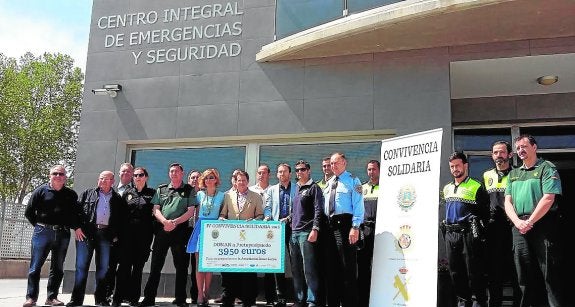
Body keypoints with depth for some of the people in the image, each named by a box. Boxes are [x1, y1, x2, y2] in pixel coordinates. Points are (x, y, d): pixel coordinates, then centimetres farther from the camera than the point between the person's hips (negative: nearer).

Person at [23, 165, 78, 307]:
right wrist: (39, 226, 4)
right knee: (35, 266, -1)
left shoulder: (71, 194, 10)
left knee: (58, 268, 6)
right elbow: (29, 212, 6)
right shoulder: (41, 191, 3)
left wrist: (68, 226, 6)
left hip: (62, 235, 2)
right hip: (42, 232, -2)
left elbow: (75, 214, 17)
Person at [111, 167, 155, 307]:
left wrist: (155, 230, -5)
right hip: (127, 233, 1)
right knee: (124, 264, -1)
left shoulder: (152, 193, 7)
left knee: (138, 266, 4)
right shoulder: (127, 193, 10)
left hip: (144, 234, 0)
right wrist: (117, 233, 2)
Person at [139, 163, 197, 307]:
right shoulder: (161, 189, 14)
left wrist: (175, 222, -14)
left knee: (181, 265, 3)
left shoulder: (189, 190, 7)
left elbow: (190, 211, -1)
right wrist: (165, 222, -12)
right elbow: (156, 209, 7)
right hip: (162, 229, 2)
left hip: (180, 230, -2)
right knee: (156, 264, 2)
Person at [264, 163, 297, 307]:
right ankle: (280, 295, 2)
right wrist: (267, 217, -9)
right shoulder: (271, 190, 18)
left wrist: (290, 218, -11)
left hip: (292, 226, -2)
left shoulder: (296, 189, 10)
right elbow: (267, 207, 10)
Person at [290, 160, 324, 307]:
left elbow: (318, 210, -10)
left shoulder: (314, 188, -2)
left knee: (309, 269, -7)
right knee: (296, 269, 10)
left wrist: (315, 230, -18)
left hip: (307, 233, -7)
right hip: (294, 233, 7)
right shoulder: (296, 189, 19)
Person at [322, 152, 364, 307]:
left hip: (344, 224, -7)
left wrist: (355, 227, -18)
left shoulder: (353, 181, -1)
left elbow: (358, 205, -9)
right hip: (329, 225, 7)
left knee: (347, 267, -6)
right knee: (331, 266, 12)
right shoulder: (329, 183, 19)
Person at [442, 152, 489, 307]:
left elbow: (485, 213, -5)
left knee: (474, 271, -1)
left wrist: (477, 229, -8)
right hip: (450, 234, 6)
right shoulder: (446, 188, 15)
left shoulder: (476, 187, -4)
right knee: (455, 271, 10)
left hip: (468, 234, -6)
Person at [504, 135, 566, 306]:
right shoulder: (513, 174, 19)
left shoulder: (546, 168, 1)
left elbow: (548, 199, -10)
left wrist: (529, 222, -13)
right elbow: (508, 201, 13)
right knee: (525, 273, 9)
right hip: (519, 227, 6)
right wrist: (518, 222, -5)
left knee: (550, 273, -4)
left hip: (542, 224, -5)